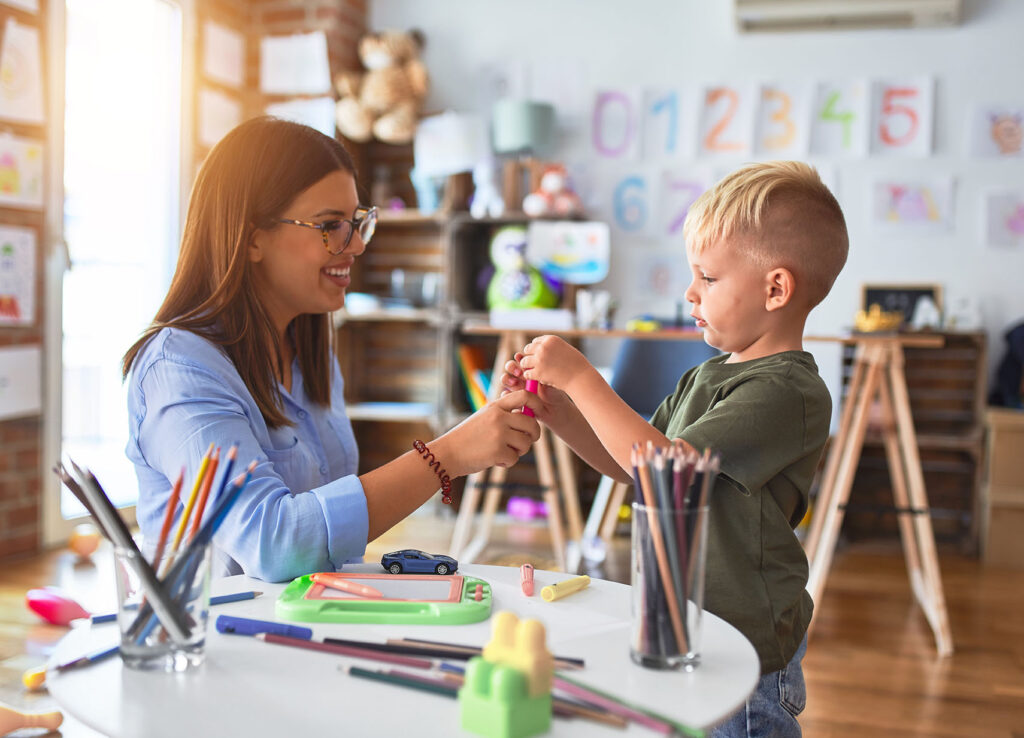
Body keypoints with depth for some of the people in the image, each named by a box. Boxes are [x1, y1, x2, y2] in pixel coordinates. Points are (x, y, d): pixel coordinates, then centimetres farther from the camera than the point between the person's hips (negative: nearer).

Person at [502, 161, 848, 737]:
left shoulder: (786, 391, -20)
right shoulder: (710, 376, 8)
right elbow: (630, 463, 14)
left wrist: (581, 377, -22)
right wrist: (557, 409, 1)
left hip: (744, 648, -8)